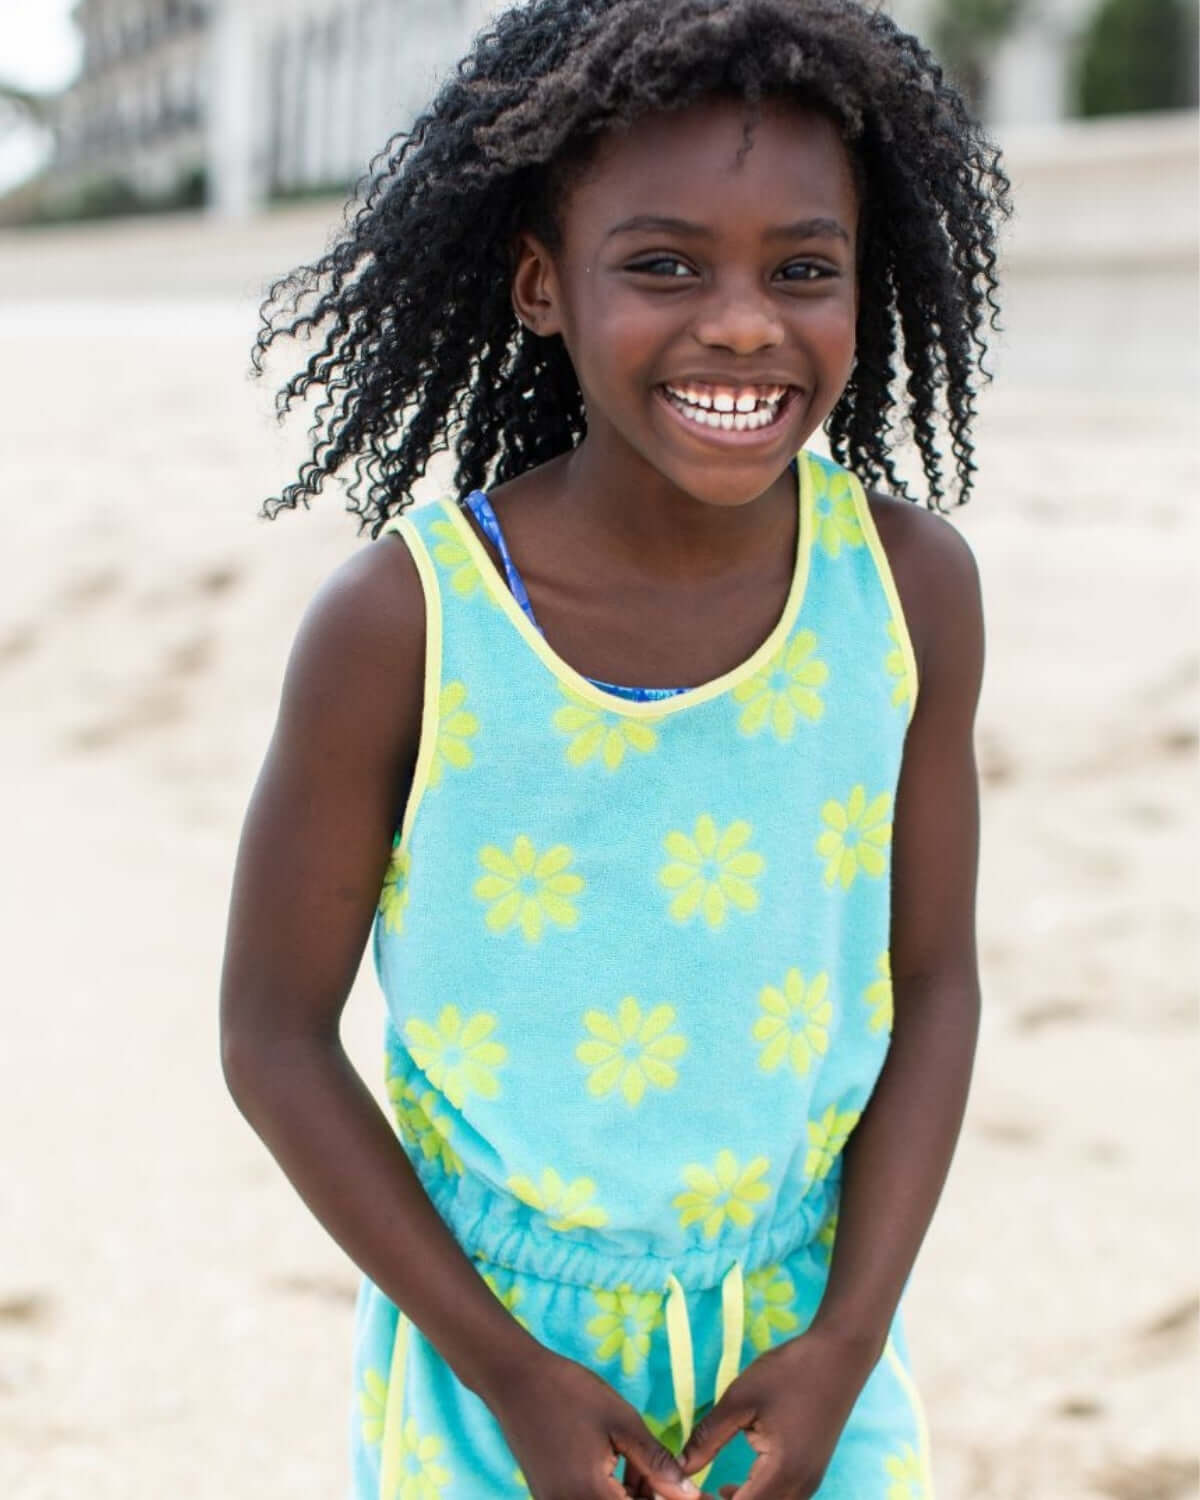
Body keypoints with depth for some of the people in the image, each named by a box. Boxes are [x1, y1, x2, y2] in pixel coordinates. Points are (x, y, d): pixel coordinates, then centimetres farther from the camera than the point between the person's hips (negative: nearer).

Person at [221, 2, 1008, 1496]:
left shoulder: (911, 585, -12)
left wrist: (847, 1341, -9)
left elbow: (933, 986, -3)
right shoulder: (398, 624, -20)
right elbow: (274, 1035, -11)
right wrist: (510, 1372, -11)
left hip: (806, 1331, 2)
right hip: (492, 1328, -2)